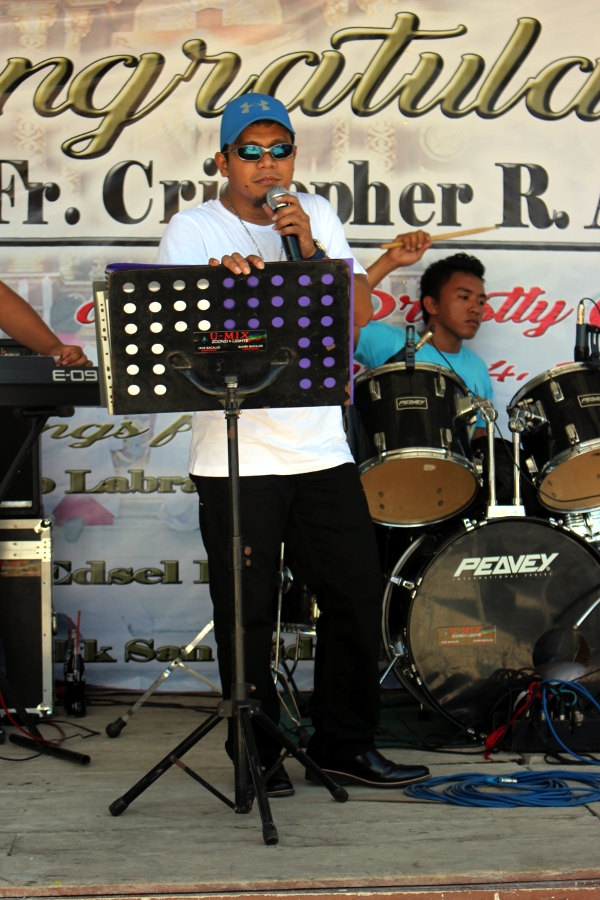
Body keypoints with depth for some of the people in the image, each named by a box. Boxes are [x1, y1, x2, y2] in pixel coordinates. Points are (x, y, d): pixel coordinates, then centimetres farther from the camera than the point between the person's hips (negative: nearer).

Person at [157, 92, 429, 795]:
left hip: (322, 450, 4)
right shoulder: (192, 230, 0)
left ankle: (344, 743, 22)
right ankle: (258, 754, 18)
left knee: (358, 593, 7)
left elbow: (361, 311, 1)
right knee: (247, 615, 1)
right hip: (236, 458, -4)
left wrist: (310, 251, -14)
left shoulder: (317, 216, 11)